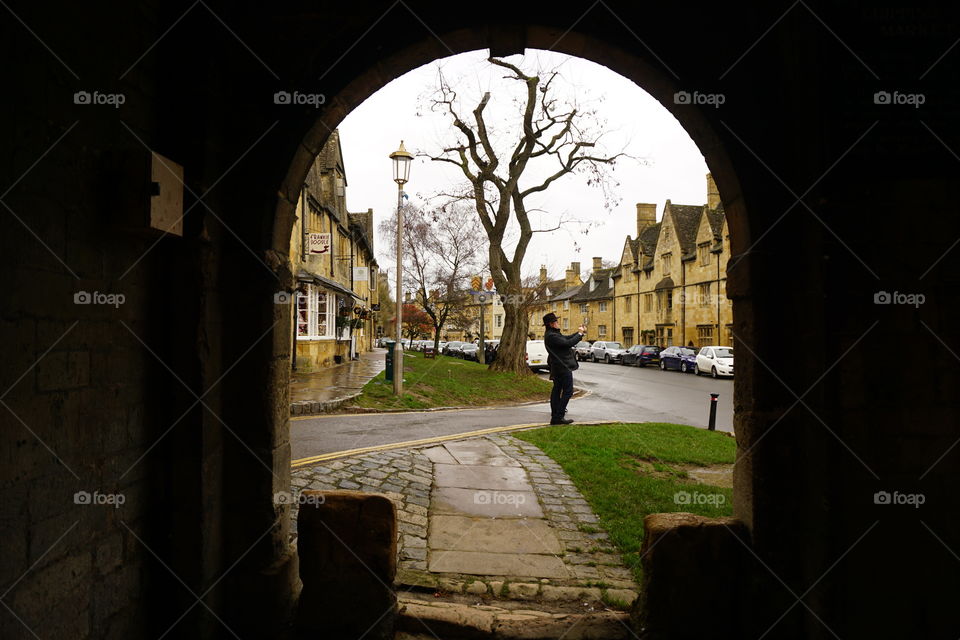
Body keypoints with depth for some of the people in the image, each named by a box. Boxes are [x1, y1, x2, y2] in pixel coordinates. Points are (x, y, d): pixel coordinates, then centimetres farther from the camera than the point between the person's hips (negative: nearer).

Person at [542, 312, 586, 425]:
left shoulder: (553, 334, 13)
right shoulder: (551, 336, -21)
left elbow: (567, 338, 19)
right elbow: (568, 343, -25)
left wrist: (579, 332, 8)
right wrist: (580, 334, -13)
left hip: (558, 367, 11)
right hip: (563, 366, -11)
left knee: (557, 389, 16)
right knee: (568, 391, -8)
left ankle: (555, 414, 26)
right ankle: (558, 417, -10)